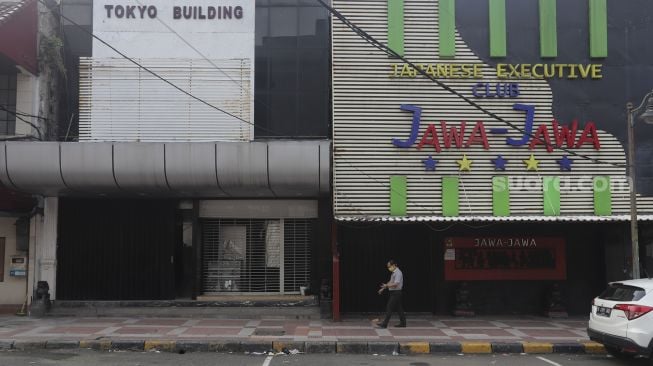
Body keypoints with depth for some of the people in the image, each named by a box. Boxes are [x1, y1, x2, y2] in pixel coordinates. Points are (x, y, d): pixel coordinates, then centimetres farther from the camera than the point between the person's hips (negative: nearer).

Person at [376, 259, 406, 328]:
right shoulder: (394, 273, 13)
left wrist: (386, 285, -32)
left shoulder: (398, 273, -16)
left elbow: (396, 284, -25)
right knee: (399, 308, 13)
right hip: (393, 292, 10)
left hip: (396, 292, -10)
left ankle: (384, 324, -9)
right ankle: (402, 323, 18)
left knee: (389, 308, -9)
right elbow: (390, 282, 22)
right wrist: (383, 289, 19)